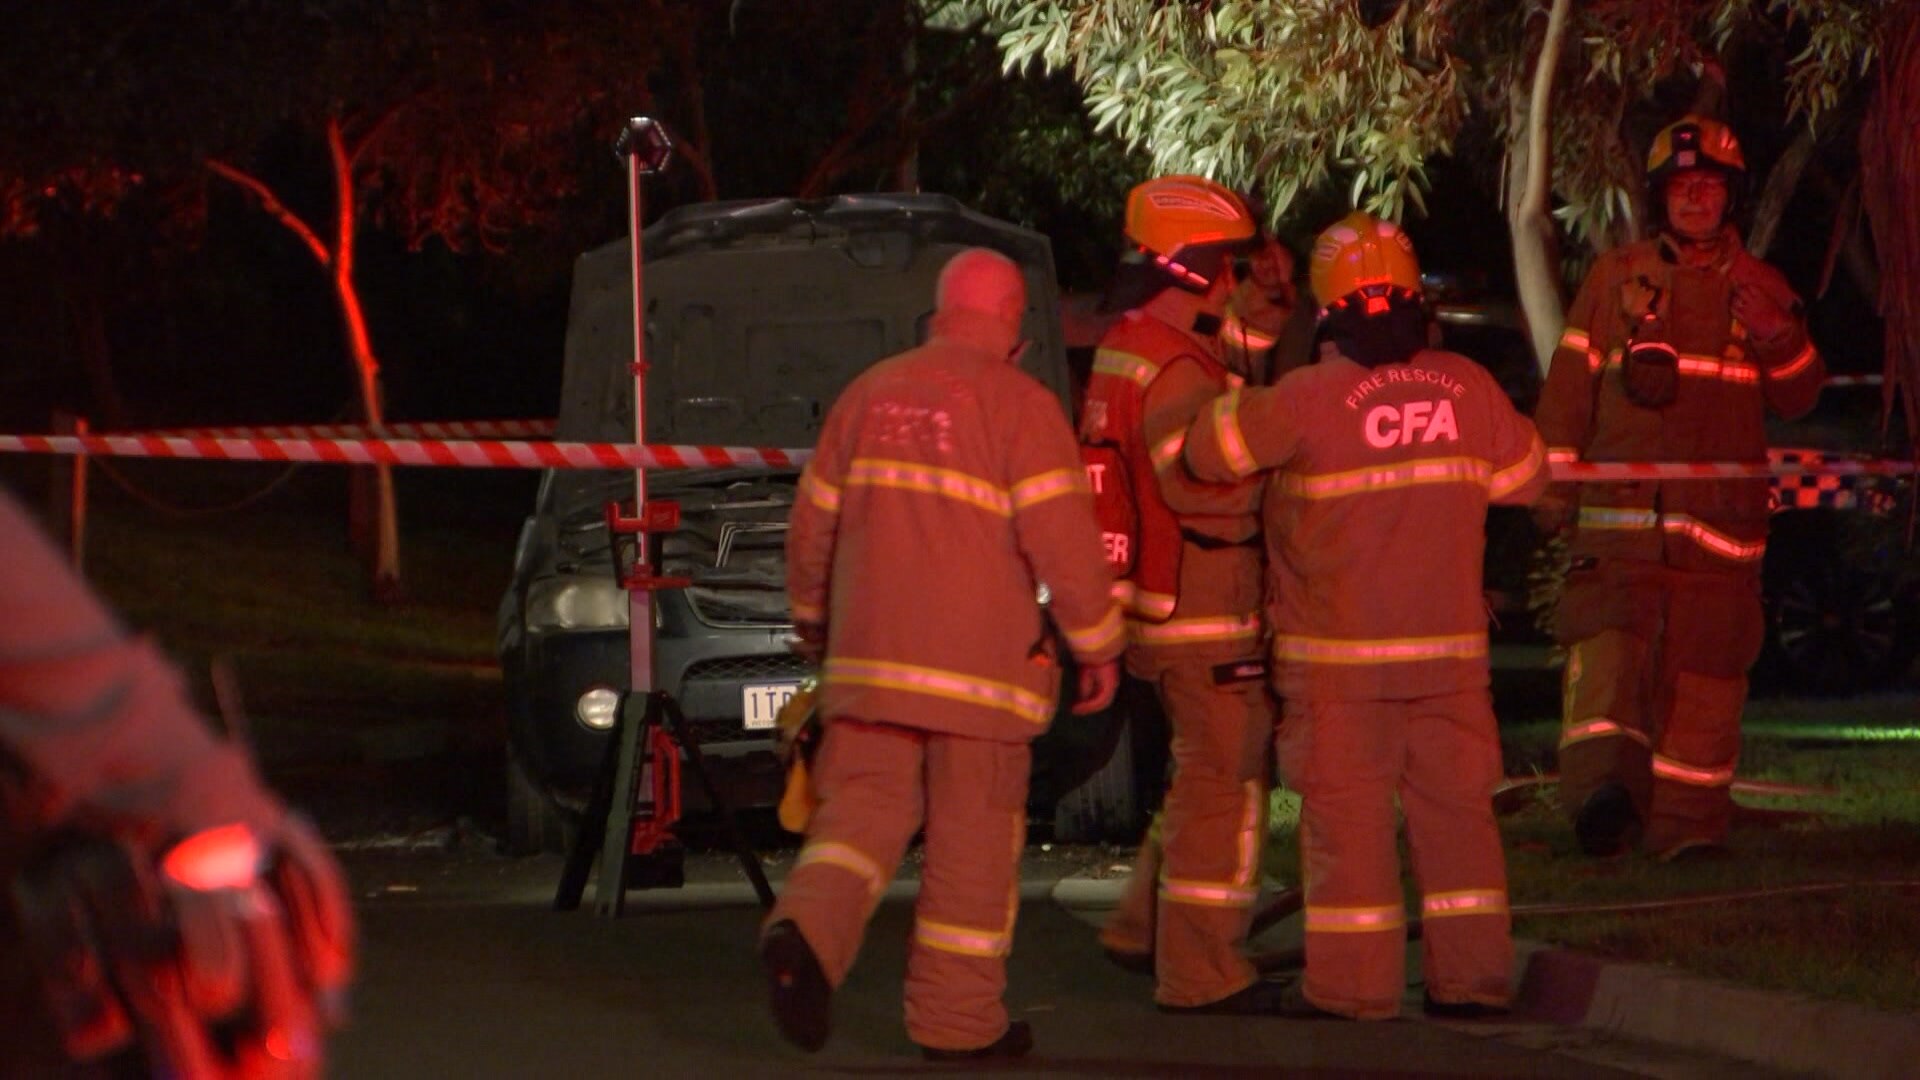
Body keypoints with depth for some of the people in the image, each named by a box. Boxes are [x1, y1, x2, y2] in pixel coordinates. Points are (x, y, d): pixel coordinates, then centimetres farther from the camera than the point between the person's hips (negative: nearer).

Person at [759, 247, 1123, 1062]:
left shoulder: (871, 394, 11)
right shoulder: (1020, 406, -6)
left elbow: (813, 525, 16)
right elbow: (1061, 537, -11)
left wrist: (814, 624, 30)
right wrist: (1098, 643, -1)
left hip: (869, 655, 4)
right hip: (977, 663, -4)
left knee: (862, 808, 7)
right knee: (973, 840, 5)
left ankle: (806, 931, -21)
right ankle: (959, 1018, 9)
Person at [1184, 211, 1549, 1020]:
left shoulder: (1307, 398, -14)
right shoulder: (1467, 387, 0)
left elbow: (1209, 450, -6)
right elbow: (1525, 475, 13)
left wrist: (1238, 395, 14)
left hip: (1340, 654, -4)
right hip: (1450, 647, 4)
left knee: (1347, 812, 2)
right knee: (1455, 804, 10)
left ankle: (1353, 982, 3)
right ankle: (1471, 975, 12)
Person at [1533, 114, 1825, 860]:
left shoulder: (1759, 288, 13)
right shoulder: (1615, 277, 10)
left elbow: (1798, 398, 13)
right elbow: (1571, 380, 11)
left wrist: (1781, 339, -7)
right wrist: (1554, 478, 6)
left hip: (1719, 511, 1)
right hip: (1620, 507, -1)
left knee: (1704, 662, -1)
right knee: (1607, 633, -19)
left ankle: (1688, 819, 5)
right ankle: (1605, 785, -33)